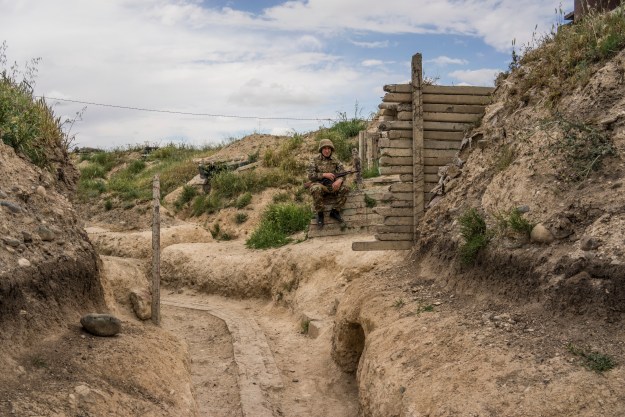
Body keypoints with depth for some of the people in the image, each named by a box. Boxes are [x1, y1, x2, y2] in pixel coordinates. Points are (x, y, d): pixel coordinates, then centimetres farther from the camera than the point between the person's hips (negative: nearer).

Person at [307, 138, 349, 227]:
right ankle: (320, 213, -20)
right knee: (316, 189, -38)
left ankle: (335, 211, -12)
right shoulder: (315, 160, -1)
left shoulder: (335, 160, 8)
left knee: (344, 189, -25)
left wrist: (339, 180, -24)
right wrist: (324, 174, -20)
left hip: (333, 185, 3)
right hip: (320, 184, -3)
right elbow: (310, 175, -10)